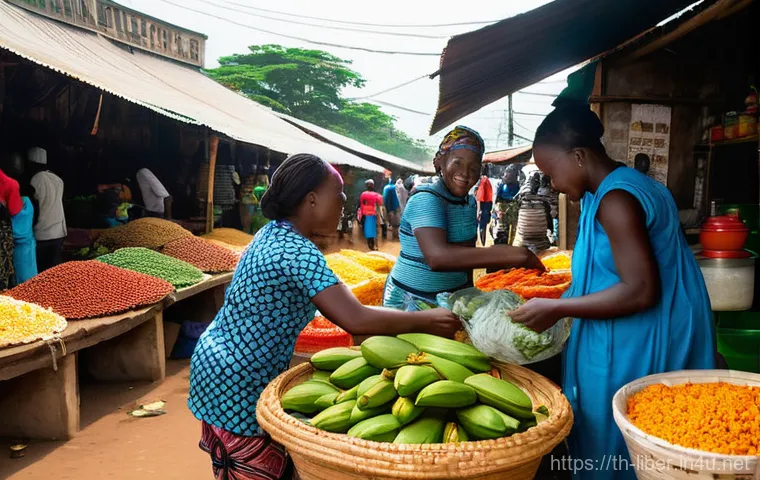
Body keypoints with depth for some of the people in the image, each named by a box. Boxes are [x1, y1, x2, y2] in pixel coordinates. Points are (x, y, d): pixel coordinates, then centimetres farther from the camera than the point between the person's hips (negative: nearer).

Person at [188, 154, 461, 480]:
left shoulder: (274, 233, 5)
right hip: (237, 381, -9)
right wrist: (428, 321, -20)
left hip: (224, 362, 9)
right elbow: (356, 321, -31)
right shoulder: (297, 251, -26)